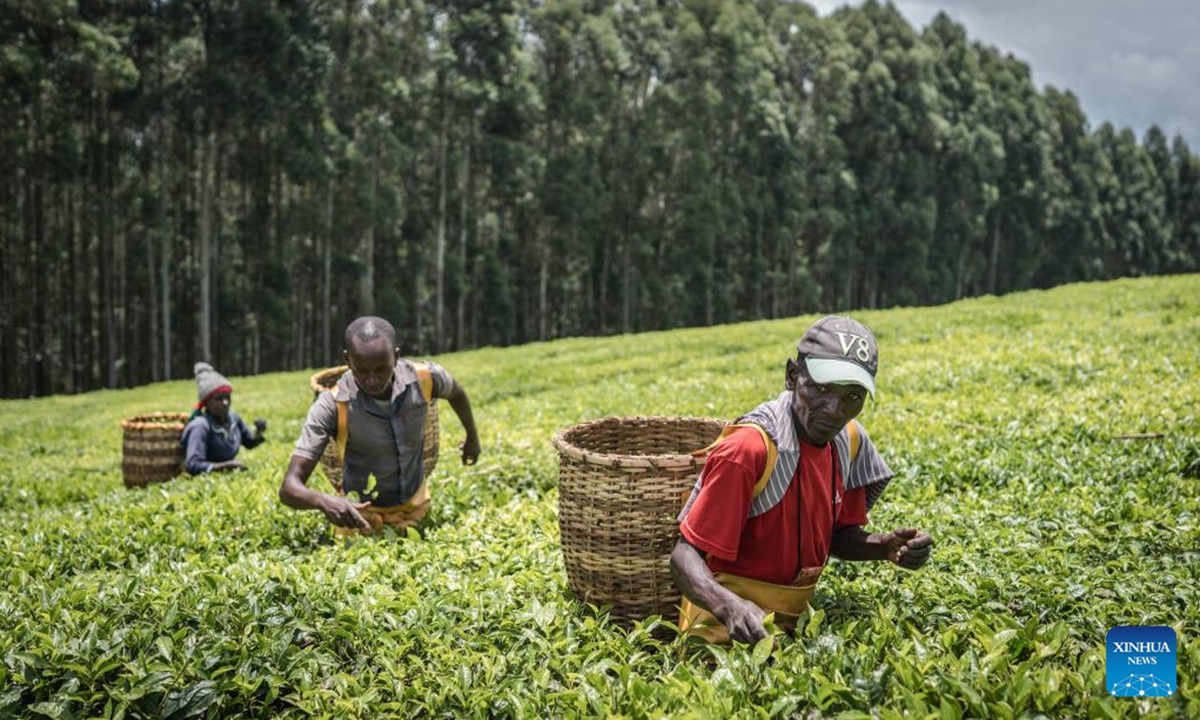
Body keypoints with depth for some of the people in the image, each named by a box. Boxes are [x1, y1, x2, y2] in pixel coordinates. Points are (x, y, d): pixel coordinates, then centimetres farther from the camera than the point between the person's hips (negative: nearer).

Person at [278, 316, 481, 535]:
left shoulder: (424, 378, -22)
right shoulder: (332, 406, -29)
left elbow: (456, 393, 4)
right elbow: (289, 487, -31)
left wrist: (472, 436, 20)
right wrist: (324, 501, -52)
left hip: (415, 509, 3)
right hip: (360, 516, -3)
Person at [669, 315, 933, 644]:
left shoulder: (849, 440, -1)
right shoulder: (749, 449, -24)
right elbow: (686, 556, -24)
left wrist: (886, 546, -9)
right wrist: (729, 605, -43)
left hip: (795, 618, 9)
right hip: (735, 626, -9)